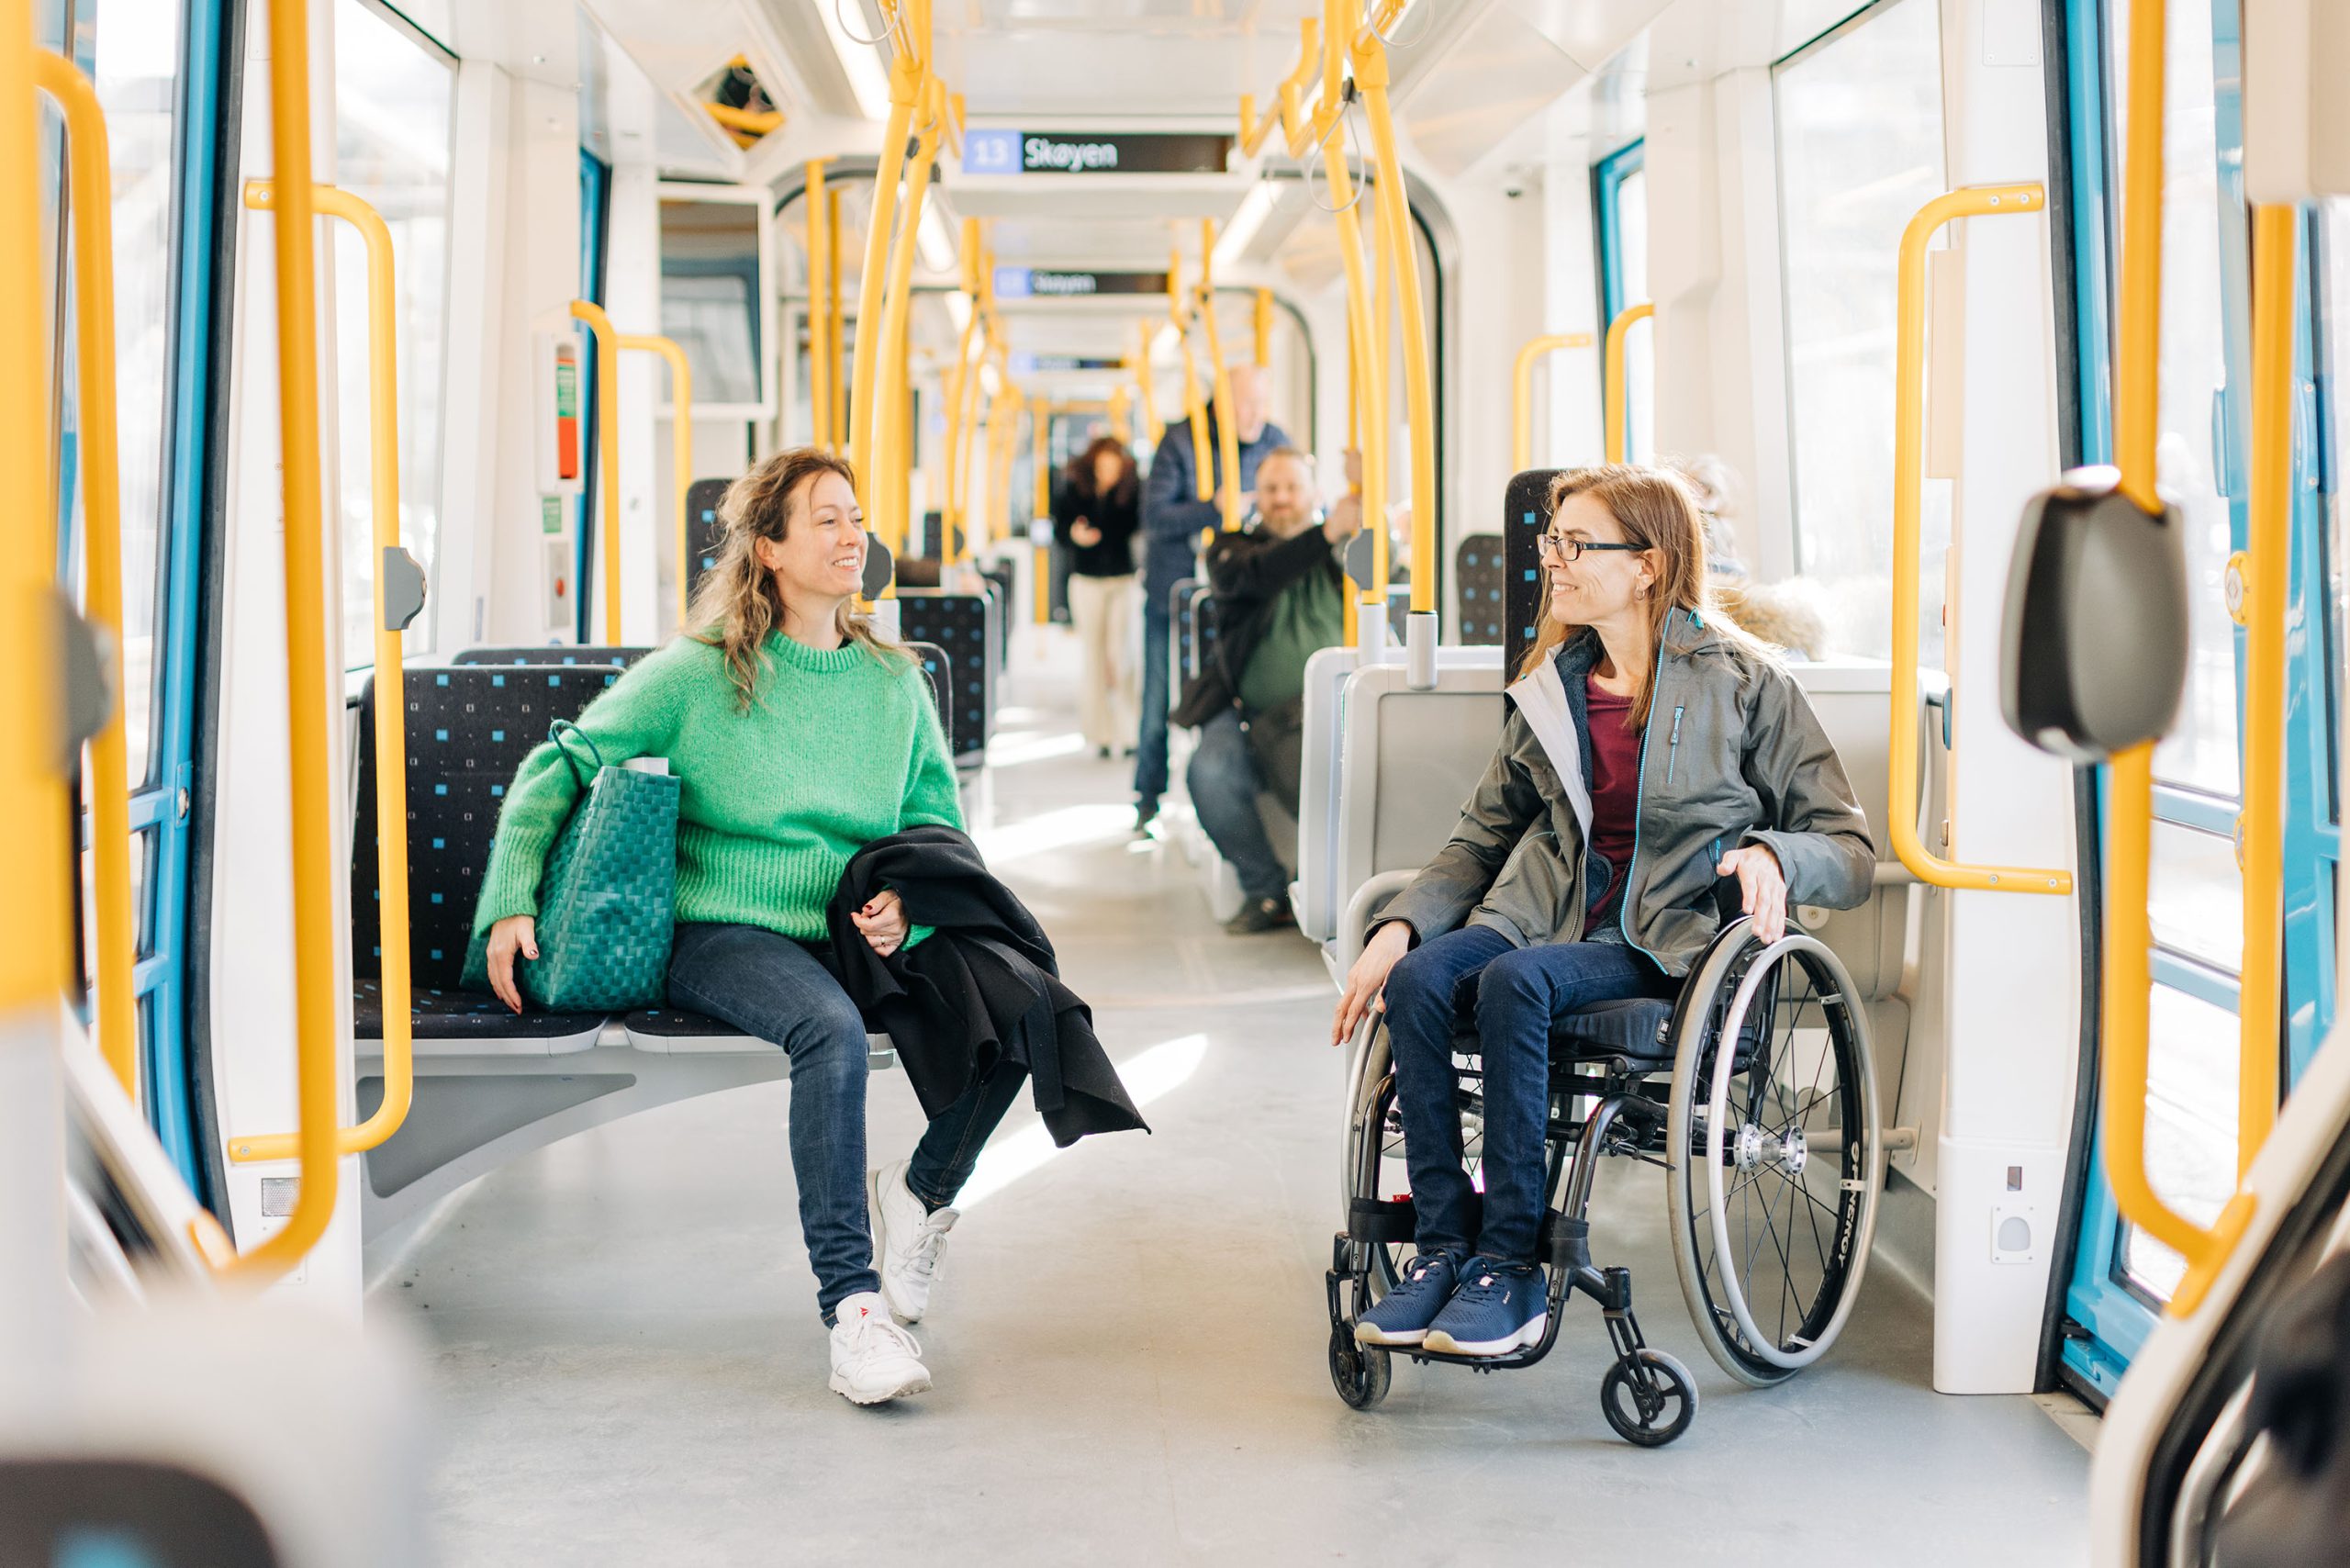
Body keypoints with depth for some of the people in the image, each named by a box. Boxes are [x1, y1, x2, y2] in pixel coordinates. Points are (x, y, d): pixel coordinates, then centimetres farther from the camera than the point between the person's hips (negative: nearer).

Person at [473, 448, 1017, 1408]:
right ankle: (851, 1305, -37)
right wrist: (511, 904, -7)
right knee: (832, 1029, -38)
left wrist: (906, 908, -6)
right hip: (723, 933, -4)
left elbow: (938, 826, 17)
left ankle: (919, 1192, 3)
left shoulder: (894, 682, 13)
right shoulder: (697, 676, 0)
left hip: (853, 936, 5)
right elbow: (553, 772, 5)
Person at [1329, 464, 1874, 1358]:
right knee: (1420, 977, -26)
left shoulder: (1742, 682, -1)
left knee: (1514, 982, -33)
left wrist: (1769, 856, -23)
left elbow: (1849, 848, -1)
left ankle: (1512, 1263, -25)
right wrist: (1399, 927, 2)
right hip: (1545, 914, 5)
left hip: (1665, 939, -5)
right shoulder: (1553, 688, 14)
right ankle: (1442, 1245, -21)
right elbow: (1482, 837, 19)